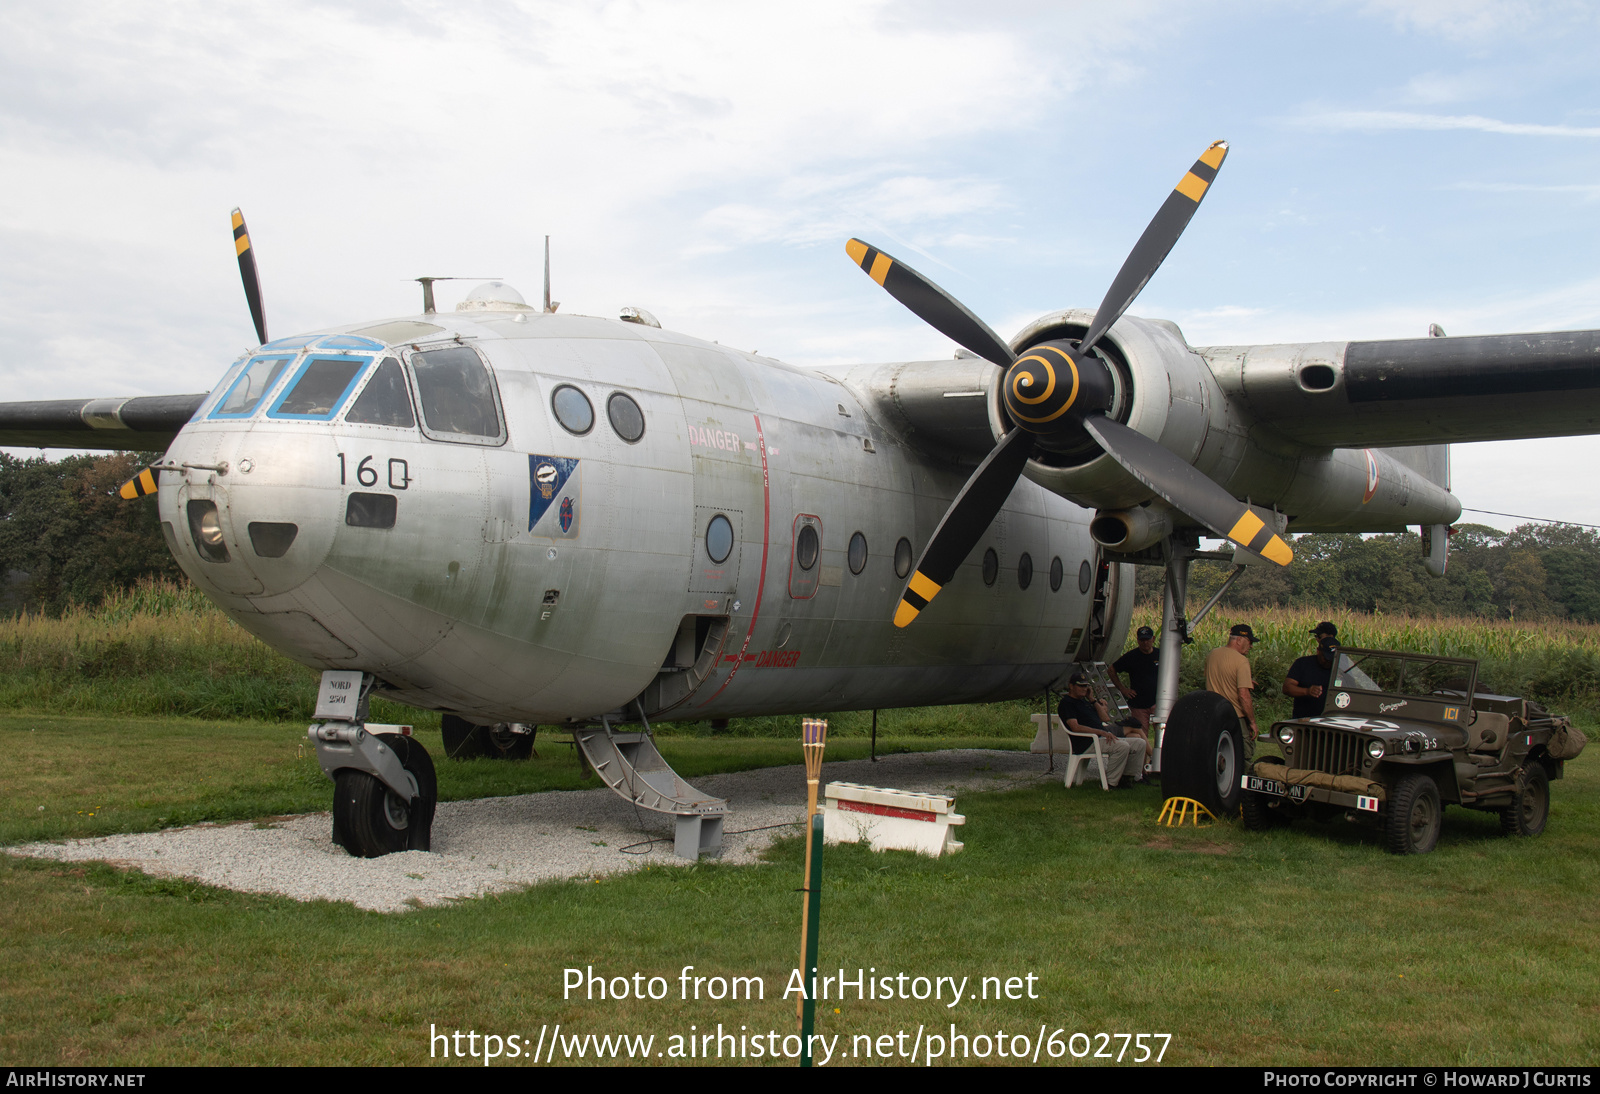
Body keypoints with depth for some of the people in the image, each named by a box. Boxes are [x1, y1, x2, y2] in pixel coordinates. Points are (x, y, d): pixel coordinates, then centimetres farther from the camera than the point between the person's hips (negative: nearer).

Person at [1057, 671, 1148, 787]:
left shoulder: (1084, 701, 25)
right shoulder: (1066, 702, -3)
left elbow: (1105, 719, 20)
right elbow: (1075, 727, -16)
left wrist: (1092, 700, 14)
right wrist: (1101, 732, -23)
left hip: (1101, 738, 9)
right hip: (1086, 743, -9)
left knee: (1139, 743, -1)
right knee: (1122, 746, -31)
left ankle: (1128, 777, 1)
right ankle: (1110, 782, -23)